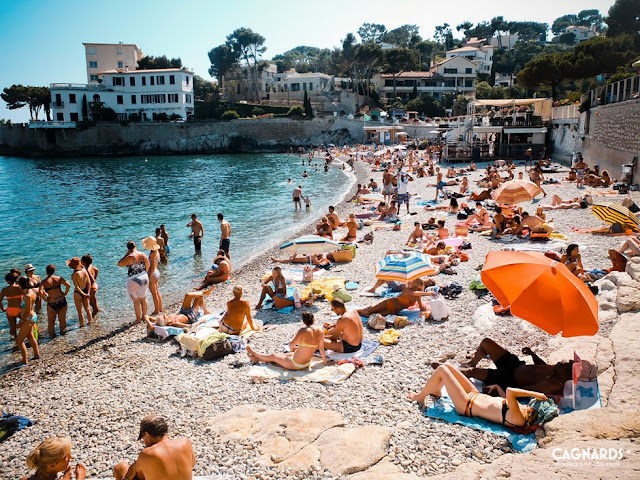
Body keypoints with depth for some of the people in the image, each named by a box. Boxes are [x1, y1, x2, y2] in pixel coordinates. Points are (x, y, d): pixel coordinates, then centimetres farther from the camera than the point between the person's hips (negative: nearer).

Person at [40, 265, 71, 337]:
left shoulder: (44, 282, -6)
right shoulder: (59, 278, 0)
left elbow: (41, 292, -20)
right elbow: (68, 285, -12)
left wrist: (45, 299, -6)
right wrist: (65, 294, -1)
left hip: (52, 304, -3)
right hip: (62, 301, 3)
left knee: (51, 321, 16)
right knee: (62, 319, 19)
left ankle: (52, 334, 21)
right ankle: (63, 331, 32)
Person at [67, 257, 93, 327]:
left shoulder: (74, 275, -22)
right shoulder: (85, 271, -7)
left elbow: (77, 287, -22)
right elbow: (89, 283, -5)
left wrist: (84, 294, -15)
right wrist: (88, 293, -4)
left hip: (78, 293, -5)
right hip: (85, 291, 5)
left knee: (80, 311, 11)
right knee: (87, 309, 21)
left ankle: (82, 324, 24)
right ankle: (90, 322, 34)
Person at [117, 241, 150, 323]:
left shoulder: (130, 257, -20)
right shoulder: (143, 255, -1)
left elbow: (119, 264, -11)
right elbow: (147, 267, 10)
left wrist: (126, 254, -7)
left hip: (134, 281, -6)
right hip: (144, 279, 6)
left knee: (136, 301, 6)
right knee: (143, 298, 18)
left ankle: (138, 319, 14)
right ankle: (144, 316, 29)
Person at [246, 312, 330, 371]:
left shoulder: (303, 331, -24)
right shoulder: (320, 331, -8)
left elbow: (291, 345, -21)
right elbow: (321, 348, 1)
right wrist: (325, 361, 14)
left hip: (296, 365, -7)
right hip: (307, 363, 7)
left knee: (272, 356, 18)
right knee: (282, 355, 27)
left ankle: (253, 353, 42)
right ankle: (257, 358, 45)